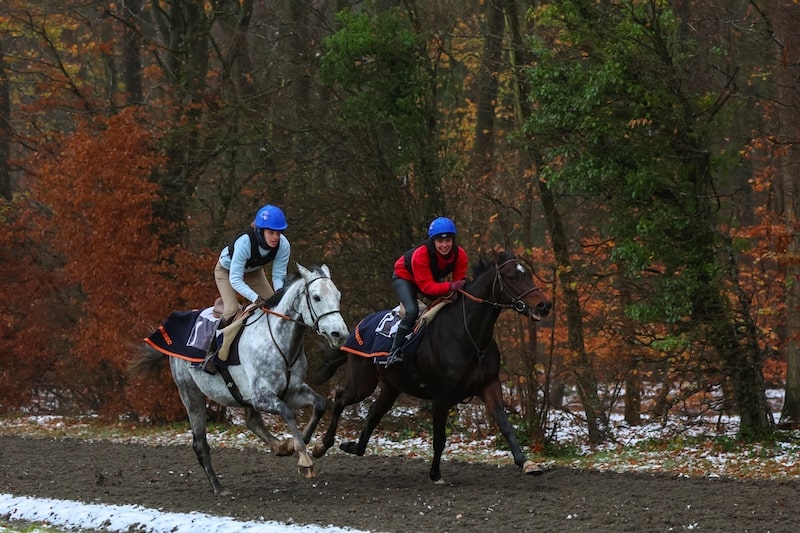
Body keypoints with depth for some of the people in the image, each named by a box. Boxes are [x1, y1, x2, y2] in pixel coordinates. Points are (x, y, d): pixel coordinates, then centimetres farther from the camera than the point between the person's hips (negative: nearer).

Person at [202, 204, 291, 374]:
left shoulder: (283, 245, -30)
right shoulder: (245, 242, -44)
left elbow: (278, 275, -21)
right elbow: (235, 279, -43)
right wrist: (256, 299, -54)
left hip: (254, 272, 5)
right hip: (227, 270, -5)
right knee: (232, 310, -22)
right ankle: (212, 353, -8)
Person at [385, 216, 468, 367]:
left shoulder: (460, 254, -24)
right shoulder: (420, 254, -39)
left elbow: (459, 280, -17)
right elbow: (427, 287, -40)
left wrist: (461, 287, -41)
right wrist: (450, 287, -54)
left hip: (434, 279, 6)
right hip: (405, 278, -6)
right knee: (412, 311, -29)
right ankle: (395, 352, -20)